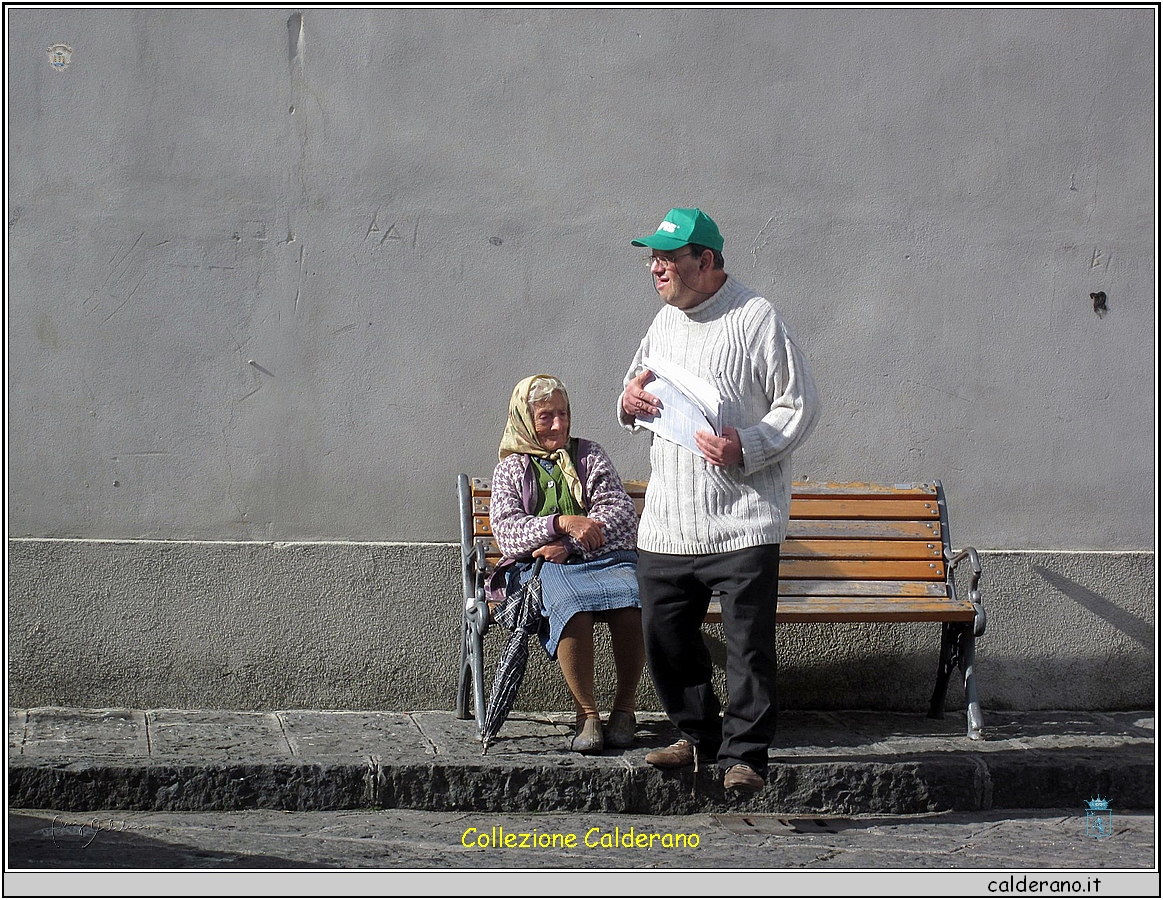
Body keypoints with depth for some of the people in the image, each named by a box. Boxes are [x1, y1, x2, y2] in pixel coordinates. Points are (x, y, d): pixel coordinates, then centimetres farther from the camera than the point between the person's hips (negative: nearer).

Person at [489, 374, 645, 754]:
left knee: (632, 600, -35)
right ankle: (586, 713, -29)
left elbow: (622, 512, 6)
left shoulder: (587, 454, 20)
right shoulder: (511, 469, 18)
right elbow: (506, 530, 2)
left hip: (604, 557, 1)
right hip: (543, 567, -1)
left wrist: (569, 545, -9)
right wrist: (562, 523, -16)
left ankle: (624, 706, -23)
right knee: (572, 607, -38)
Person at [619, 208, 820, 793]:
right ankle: (699, 735, 27)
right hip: (667, 522, 7)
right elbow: (640, 396, 28)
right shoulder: (663, 323, 15)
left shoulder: (756, 319, -7)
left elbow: (800, 405, -7)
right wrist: (630, 403, 3)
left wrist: (745, 449, -20)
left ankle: (744, 754, 4)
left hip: (741, 522, -7)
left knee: (749, 645, -5)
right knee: (664, 637, 10)